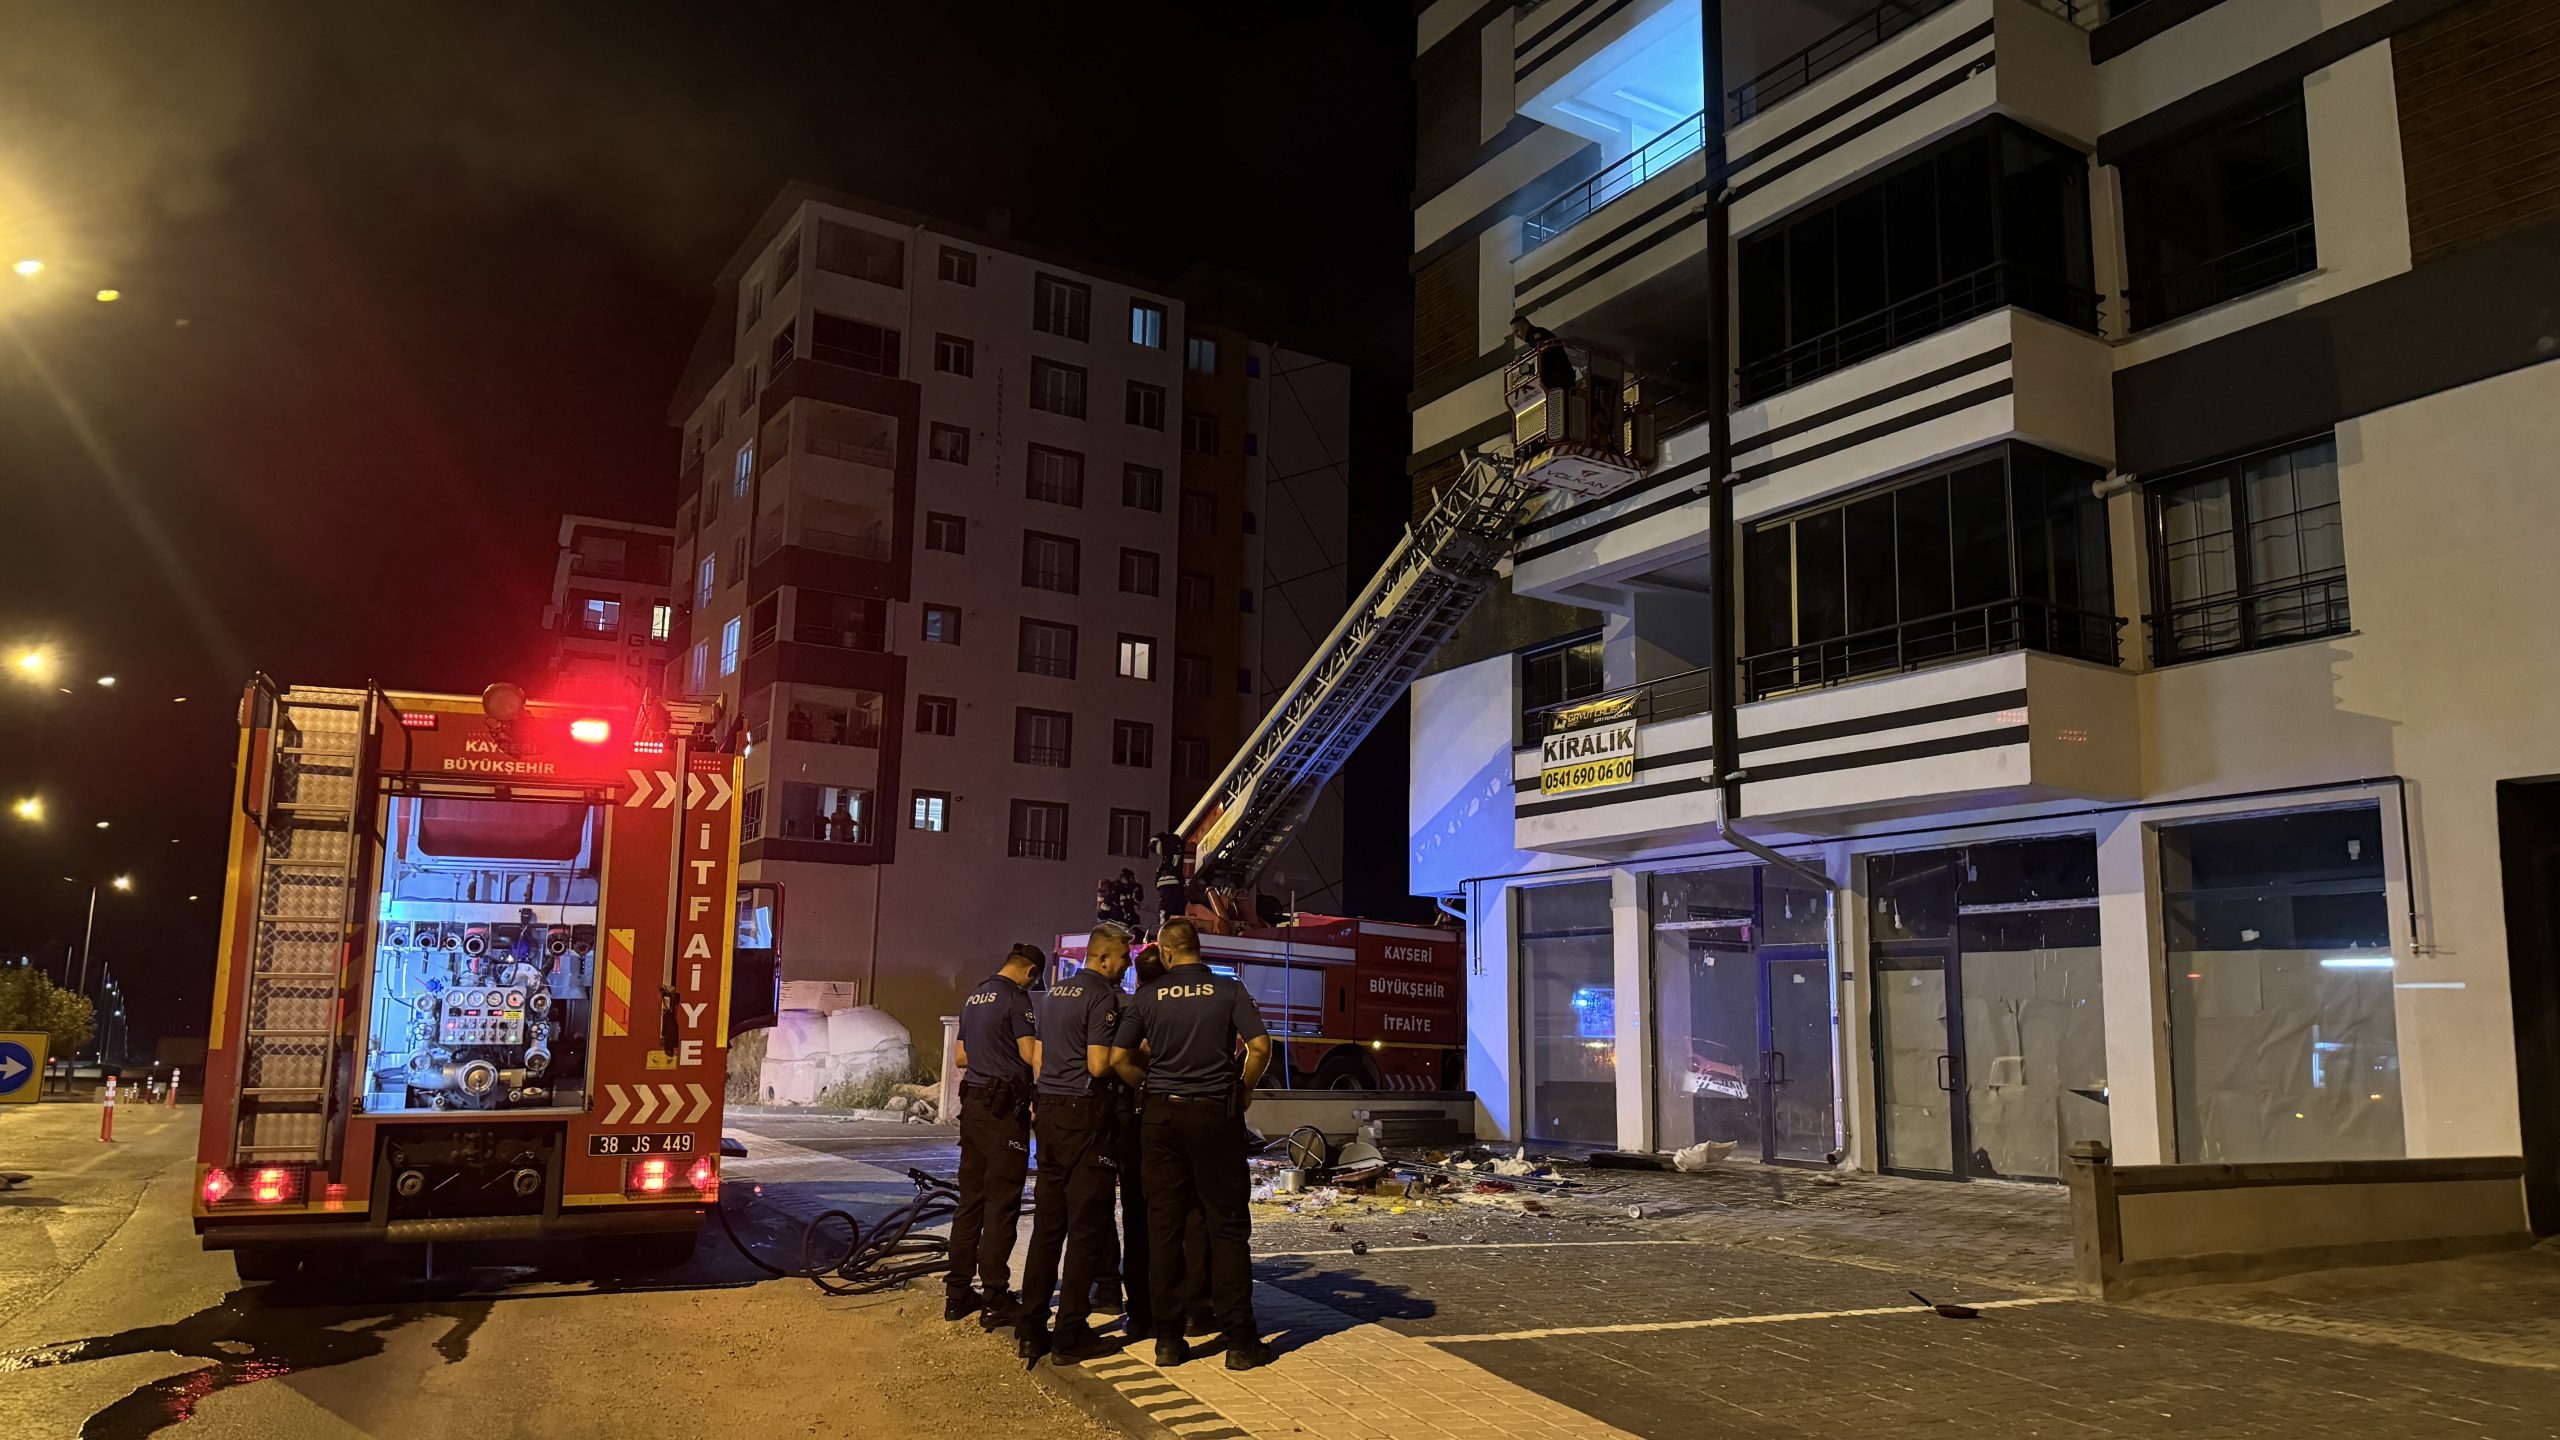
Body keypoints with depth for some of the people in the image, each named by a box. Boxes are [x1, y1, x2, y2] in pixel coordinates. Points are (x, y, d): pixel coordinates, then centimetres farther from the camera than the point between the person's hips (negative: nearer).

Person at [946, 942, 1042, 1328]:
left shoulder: (973, 998, 16)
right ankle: (995, 1300, -3)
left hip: (973, 1103, 8)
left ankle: (958, 1294, 16)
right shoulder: (1016, 997, -11)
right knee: (1002, 1204, -4)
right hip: (1005, 1107, -8)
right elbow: (1029, 1053, -15)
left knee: (970, 1200, 12)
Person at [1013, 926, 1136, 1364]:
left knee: (1047, 1225, 12)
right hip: (1085, 1115, -9)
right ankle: (1070, 1336, 1)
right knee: (1087, 1228, -2)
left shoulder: (1054, 992, 15)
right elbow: (1099, 1065, -19)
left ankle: (1029, 1329, 14)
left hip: (1049, 1112, 9)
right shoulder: (1102, 997, -12)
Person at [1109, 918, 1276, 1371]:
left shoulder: (1148, 996, 2)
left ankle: (1168, 1339, 9)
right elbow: (1260, 1046, -11)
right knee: (1227, 1226, 3)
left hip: (1161, 1115, 2)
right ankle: (1239, 1341, 2)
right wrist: (1243, 1090, 4)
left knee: (1164, 1225, 6)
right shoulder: (1229, 990, -1)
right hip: (1215, 1113, -2)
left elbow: (1118, 1059, -1)